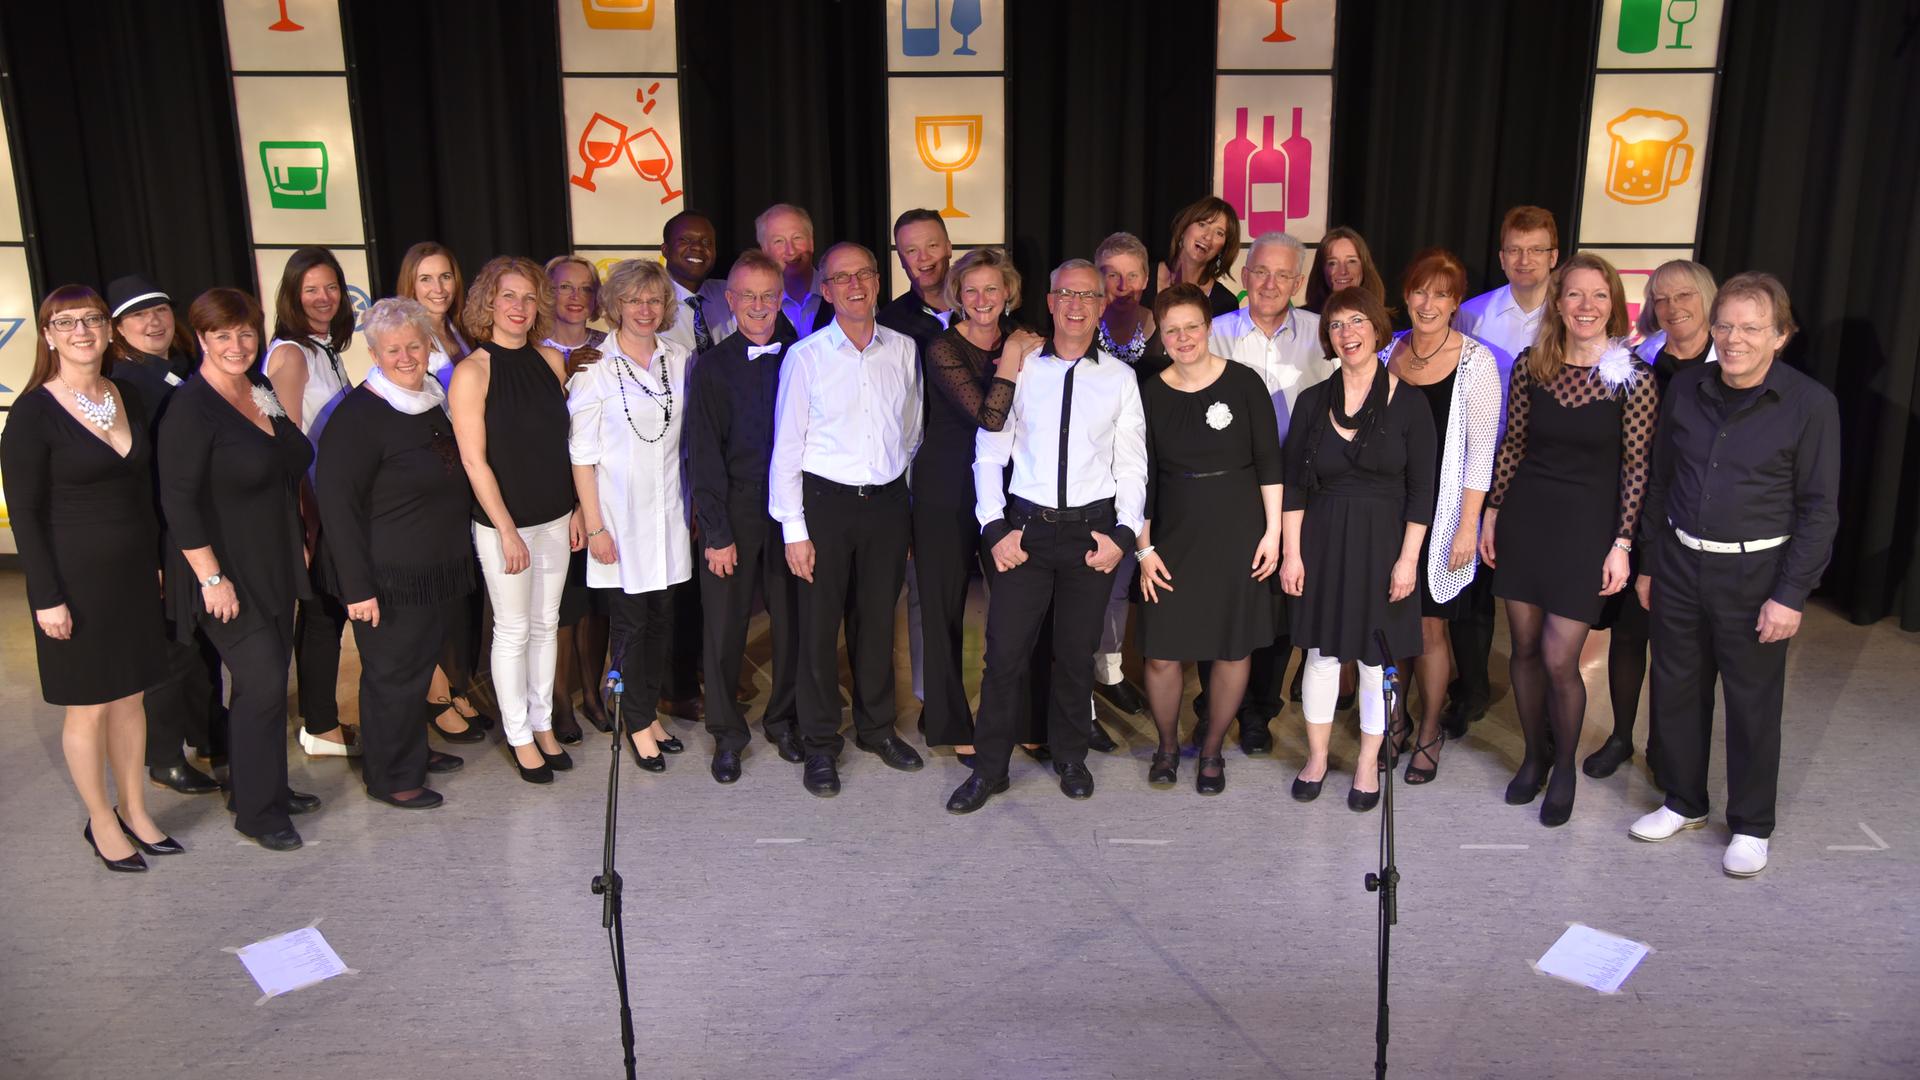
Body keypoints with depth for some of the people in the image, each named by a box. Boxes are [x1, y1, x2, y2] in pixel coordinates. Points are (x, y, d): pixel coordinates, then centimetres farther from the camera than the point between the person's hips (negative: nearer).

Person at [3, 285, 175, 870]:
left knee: (131, 694, 14)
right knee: (89, 706, 6)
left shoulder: (126, 396, 5)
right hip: (77, 579, -5)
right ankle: (101, 821, 22)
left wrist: (157, 560, 11)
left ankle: (134, 809, 29)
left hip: (135, 574, 5)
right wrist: (47, 597, -14)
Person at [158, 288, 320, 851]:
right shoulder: (191, 408, -16)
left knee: (270, 679, 13)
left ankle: (270, 787, 27)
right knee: (262, 683, -7)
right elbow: (178, 500, -19)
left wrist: (300, 543, 17)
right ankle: (254, 811, 7)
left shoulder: (262, 390, 7)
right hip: (227, 573, -7)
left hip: (275, 567, 8)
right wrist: (211, 577, -21)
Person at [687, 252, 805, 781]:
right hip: (733, 509, -1)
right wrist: (717, 532, -8)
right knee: (724, 624, 4)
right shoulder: (712, 368, -1)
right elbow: (703, 456, -3)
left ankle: (784, 720, 27)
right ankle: (727, 733, 20)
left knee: (792, 619, 8)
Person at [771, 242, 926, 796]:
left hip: (888, 501, 3)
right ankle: (820, 745, 16)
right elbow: (786, 447, -4)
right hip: (825, 501, -3)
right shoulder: (805, 357, -5)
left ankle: (877, 728, 30)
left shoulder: (903, 352, 5)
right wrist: (793, 529, -8)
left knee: (878, 620, 13)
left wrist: (909, 514, 11)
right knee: (819, 626, 3)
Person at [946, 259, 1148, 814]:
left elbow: (1132, 463, 5)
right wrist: (995, 528, -5)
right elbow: (989, 453, 2)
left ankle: (1070, 758, 29)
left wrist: (1123, 533, -5)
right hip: (1026, 525, 0)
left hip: (1093, 528, 1)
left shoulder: (1119, 378, 4)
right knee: (1004, 649, -1)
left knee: (1077, 653, 11)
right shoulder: (1019, 369, 2)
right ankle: (990, 768, 13)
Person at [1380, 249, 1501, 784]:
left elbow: (1481, 450, -9)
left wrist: (1467, 526, -12)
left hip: (1440, 513, -4)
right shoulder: (1389, 352, 5)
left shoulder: (1476, 361, -8)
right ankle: (1395, 723, 28)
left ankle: (1429, 735, 20)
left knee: (1429, 625, 3)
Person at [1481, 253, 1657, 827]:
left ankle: (1564, 766, 22)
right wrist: (1491, 512, 7)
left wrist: (1621, 545, -10)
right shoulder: (1530, 364, -1)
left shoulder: (1633, 377, -10)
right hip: (1525, 516, 3)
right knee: (1525, 649, 11)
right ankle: (1534, 755, 32)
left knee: (1559, 660, -3)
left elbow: (1636, 467, -8)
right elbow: (1512, 444, 7)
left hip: (1587, 524, -3)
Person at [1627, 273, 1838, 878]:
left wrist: (1791, 595, -12)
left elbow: (1819, 509, -8)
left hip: (1754, 575, -4)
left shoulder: (1810, 405, -10)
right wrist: (1649, 563, 11)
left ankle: (1751, 826, 23)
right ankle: (1684, 803, 31)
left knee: (1753, 703, 6)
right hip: (1680, 564, 4)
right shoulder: (1685, 389, 2)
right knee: (1677, 689, 12)